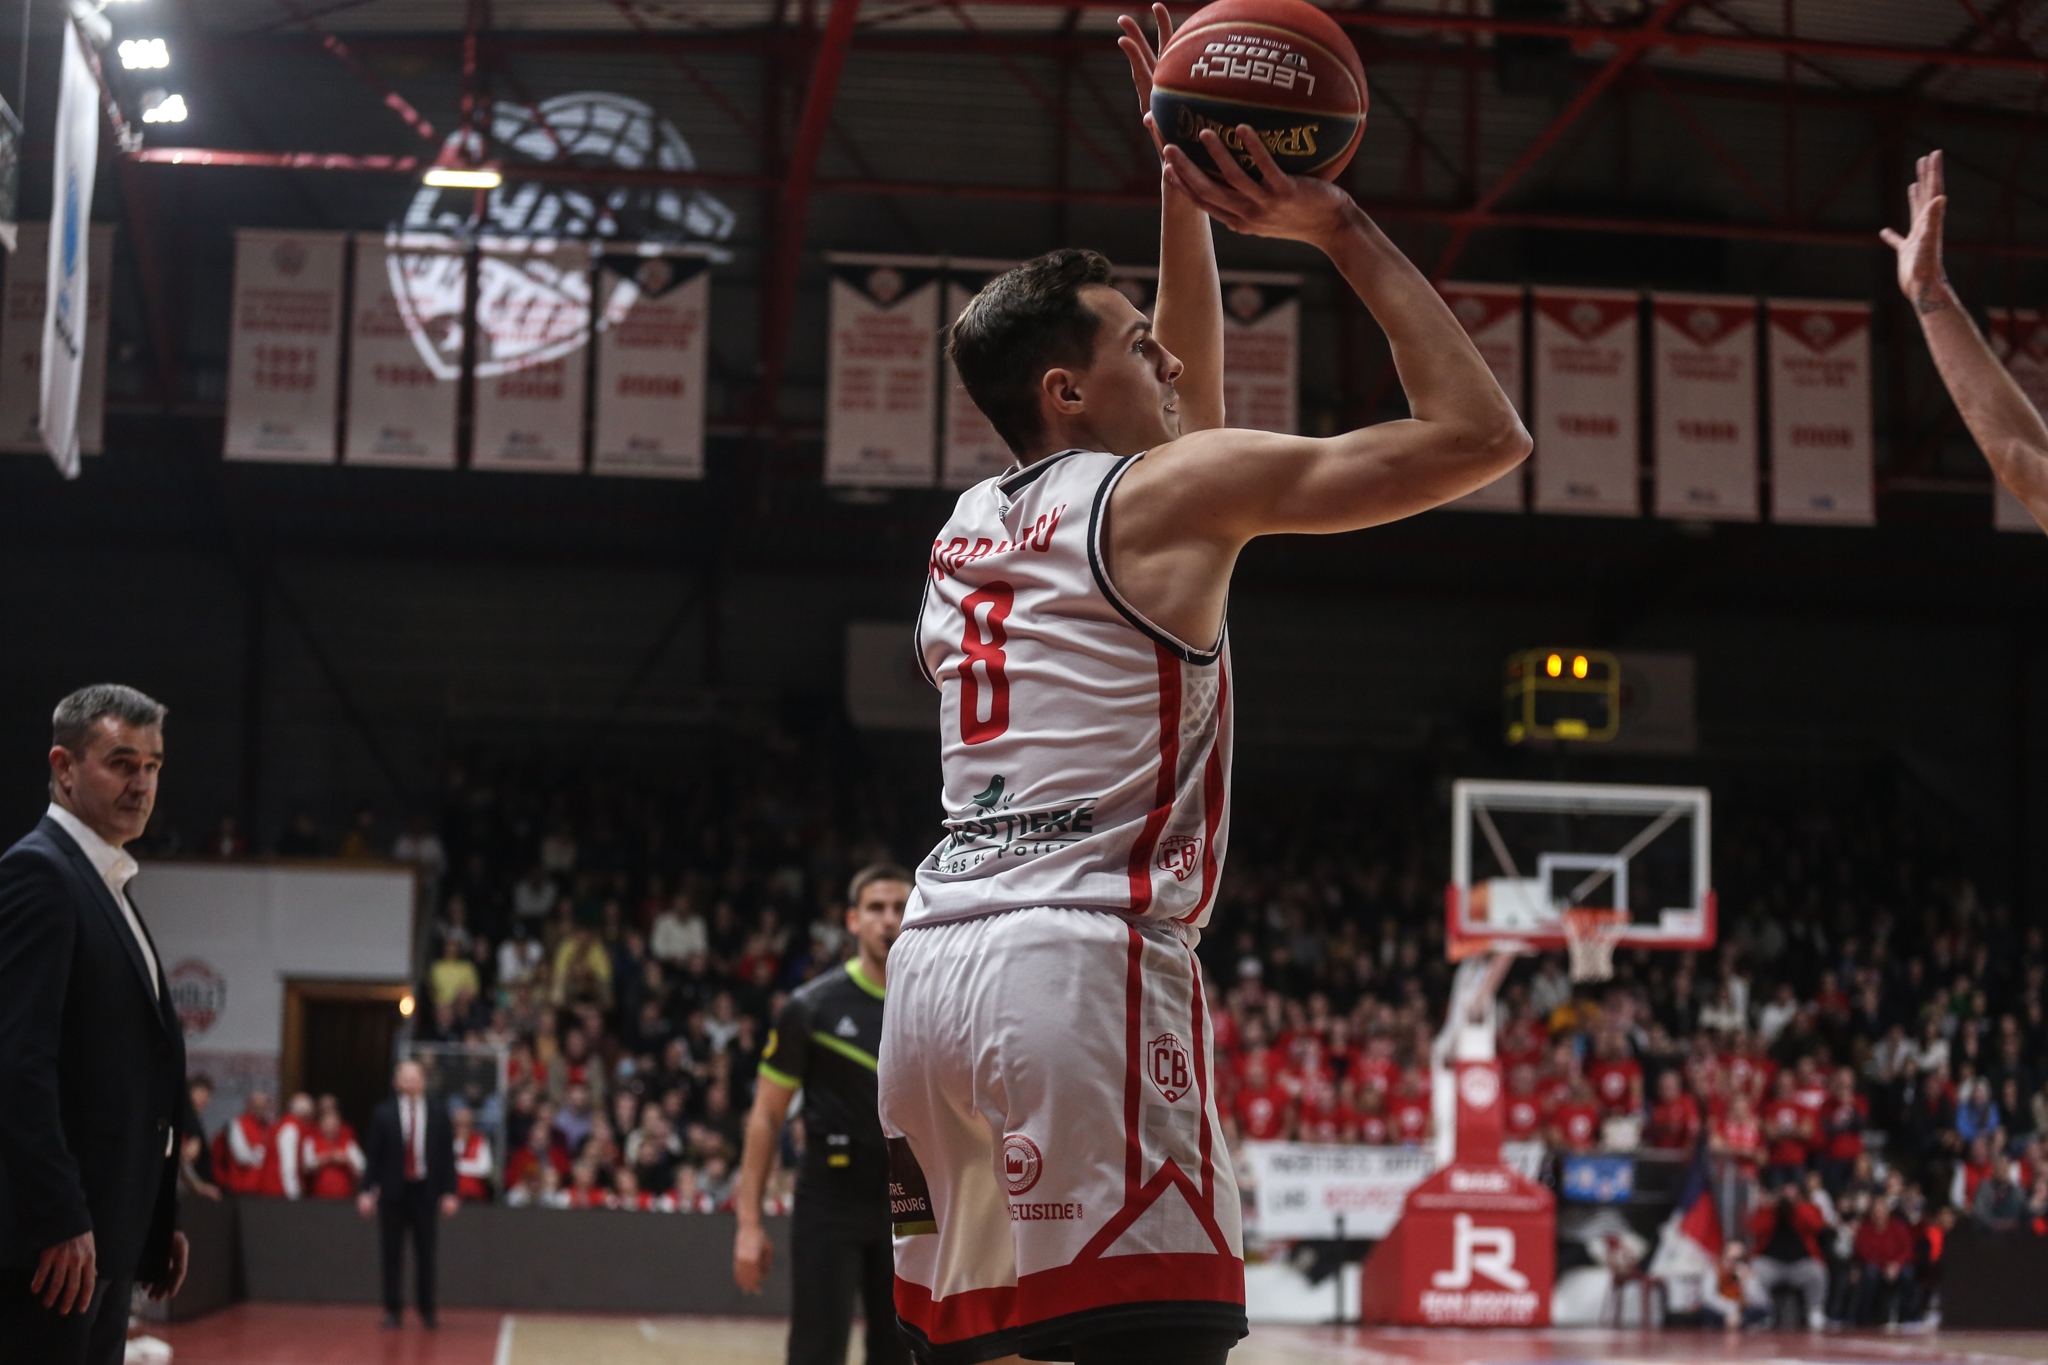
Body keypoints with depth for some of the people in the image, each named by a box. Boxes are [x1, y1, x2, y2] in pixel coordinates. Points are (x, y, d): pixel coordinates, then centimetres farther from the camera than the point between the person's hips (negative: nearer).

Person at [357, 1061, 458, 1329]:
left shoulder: (438, 1113, 4)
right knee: (392, 1255, 3)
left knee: (425, 1254, 3)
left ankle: (426, 1311, 12)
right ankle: (392, 1310, 9)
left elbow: (447, 1154, 4)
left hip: (425, 1191, 1)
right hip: (393, 1191, -1)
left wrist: (449, 1193, -1)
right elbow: (374, 1155, 1)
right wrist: (367, 1191, -5)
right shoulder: (384, 1114, 1)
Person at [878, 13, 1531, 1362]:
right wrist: (1341, 228, 6)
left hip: (936, 969, 9)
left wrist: (1186, 182, 35)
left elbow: (1182, 404, 38)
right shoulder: (1175, 491, 0)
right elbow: (1480, 433, -1)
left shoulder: (971, 524, 22)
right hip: (1084, 963, -8)